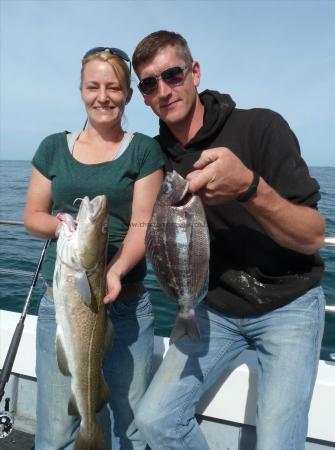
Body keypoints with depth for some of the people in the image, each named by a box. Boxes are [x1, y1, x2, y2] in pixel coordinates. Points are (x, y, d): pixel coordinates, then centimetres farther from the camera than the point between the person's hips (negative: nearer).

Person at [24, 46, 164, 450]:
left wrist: (114, 273, -23)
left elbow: (143, 226, -6)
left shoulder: (144, 151, 1)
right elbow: (32, 217, 10)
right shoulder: (54, 148, 9)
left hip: (126, 305, -1)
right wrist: (65, 224, -11)